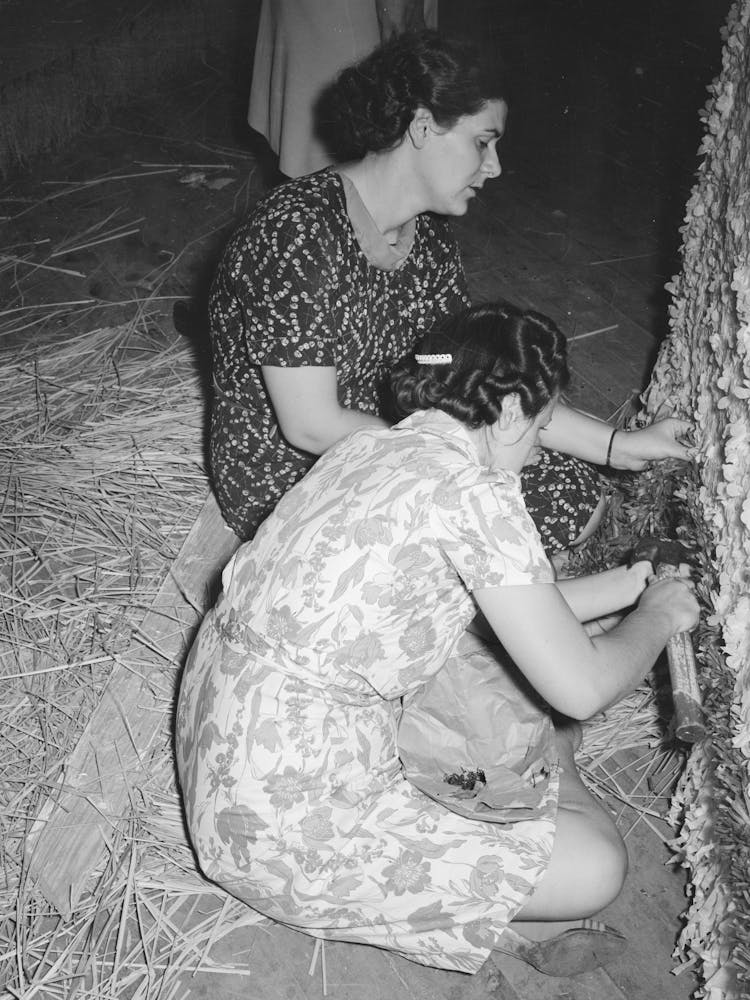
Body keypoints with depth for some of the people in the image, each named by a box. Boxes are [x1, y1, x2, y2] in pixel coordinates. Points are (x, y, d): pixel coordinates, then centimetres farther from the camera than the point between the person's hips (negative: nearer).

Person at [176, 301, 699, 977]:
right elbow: (582, 688, -16)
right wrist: (657, 615, 3)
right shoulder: (474, 490, -21)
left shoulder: (374, 445, 5)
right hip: (288, 815, -9)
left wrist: (615, 587, 23)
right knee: (595, 864, -3)